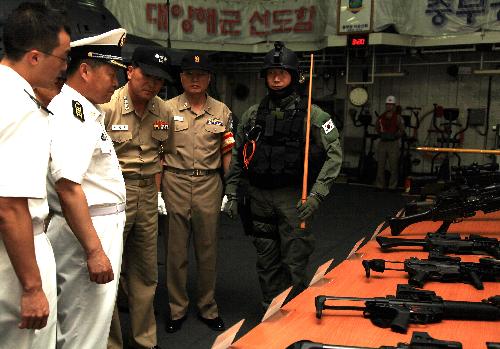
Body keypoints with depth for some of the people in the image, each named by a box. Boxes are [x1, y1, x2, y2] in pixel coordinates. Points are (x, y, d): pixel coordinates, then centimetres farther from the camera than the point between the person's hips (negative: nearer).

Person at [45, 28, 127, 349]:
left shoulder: (86, 111, 14)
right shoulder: (70, 112, -18)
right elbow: (67, 187, -26)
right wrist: (94, 250, -25)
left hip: (103, 224, 10)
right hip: (88, 231, -10)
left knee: (95, 321, 22)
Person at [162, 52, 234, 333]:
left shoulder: (222, 111, 7)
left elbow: (227, 153, 8)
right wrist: (157, 190, -3)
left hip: (209, 184, 1)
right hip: (175, 183, -1)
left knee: (208, 249, 9)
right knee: (176, 250, 6)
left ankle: (208, 308, 25)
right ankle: (177, 308, 22)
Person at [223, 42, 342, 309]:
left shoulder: (311, 114, -4)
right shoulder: (252, 115, 8)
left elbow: (334, 154, -8)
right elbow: (237, 156, 13)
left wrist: (317, 194, -17)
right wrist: (232, 194, 8)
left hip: (293, 198, -3)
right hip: (259, 197, 4)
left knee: (294, 264, 0)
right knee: (267, 262, 13)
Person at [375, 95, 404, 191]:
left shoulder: (397, 117, -2)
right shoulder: (381, 117, 8)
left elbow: (402, 130, -2)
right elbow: (377, 127, 22)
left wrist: (394, 135, -9)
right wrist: (381, 134, 10)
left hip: (393, 143, -3)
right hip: (382, 143, 4)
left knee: (393, 166, -1)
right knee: (380, 166, 6)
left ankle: (392, 186, 7)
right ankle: (379, 185, 14)